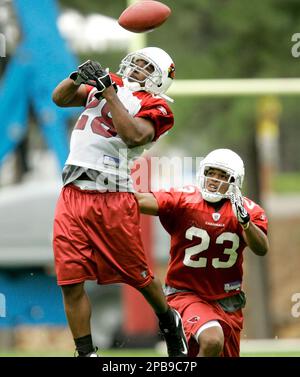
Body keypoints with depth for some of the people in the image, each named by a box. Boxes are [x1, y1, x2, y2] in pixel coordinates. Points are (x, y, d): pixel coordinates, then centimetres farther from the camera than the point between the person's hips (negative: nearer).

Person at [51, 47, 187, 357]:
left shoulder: (153, 106, 1)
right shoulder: (107, 83, 17)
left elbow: (134, 136, -17)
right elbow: (60, 98, 18)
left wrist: (109, 93, -14)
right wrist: (79, 76, -1)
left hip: (111, 199, -4)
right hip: (73, 195, 4)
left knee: (137, 275, 7)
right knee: (71, 282, -2)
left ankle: (169, 323, 35)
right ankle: (85, 352, 7)